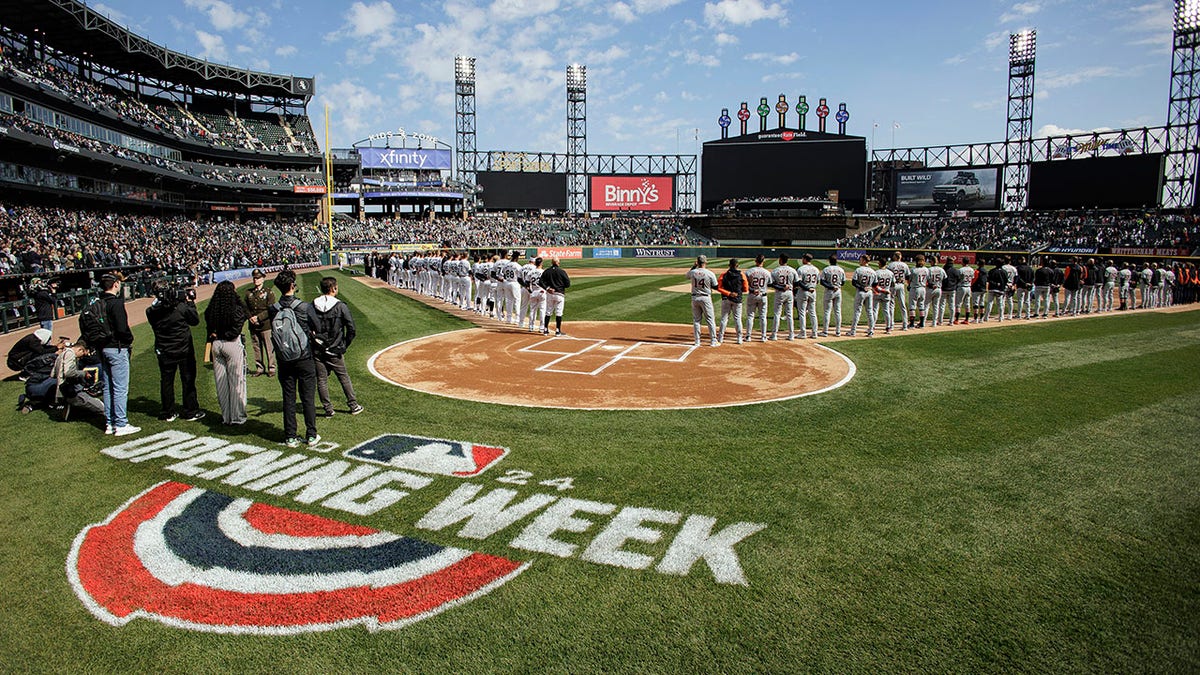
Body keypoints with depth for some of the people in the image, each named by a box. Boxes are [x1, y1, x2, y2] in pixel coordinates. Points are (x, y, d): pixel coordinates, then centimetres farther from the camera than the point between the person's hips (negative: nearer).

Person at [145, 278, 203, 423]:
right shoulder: (181, 307, -18)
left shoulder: (151, 312, -11)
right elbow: (195, 321, -4)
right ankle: (191, 412, 14)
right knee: (188, 381, 8)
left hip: (164, 352, 2)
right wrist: (191, 303, 6)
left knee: (166, 381, 13)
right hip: (184, 351, -2)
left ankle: (168, 413, 19)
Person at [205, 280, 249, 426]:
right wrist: (224, 335, -3)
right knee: (236, 381, 4)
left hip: (216, 345, 5)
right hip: (233, 345, -4)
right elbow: (235, 331, -15)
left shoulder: (210, 310, 1)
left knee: (221, 382, 12)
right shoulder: (237, 310, -13)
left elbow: (209, 330, 2)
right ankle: (237, 417, 9)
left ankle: (225, 416, 20)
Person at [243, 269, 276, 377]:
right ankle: (259, 368, 20)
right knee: (256, 348, 10)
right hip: (253, 326, 4)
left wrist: (258, 317, -15)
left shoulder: (269, 292, -2)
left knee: (268, 348, -1)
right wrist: (250, 317, -5)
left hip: (265, 325, -4)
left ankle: (271, 368, 9)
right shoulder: (249, 292, 12)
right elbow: (244, 307, 12)